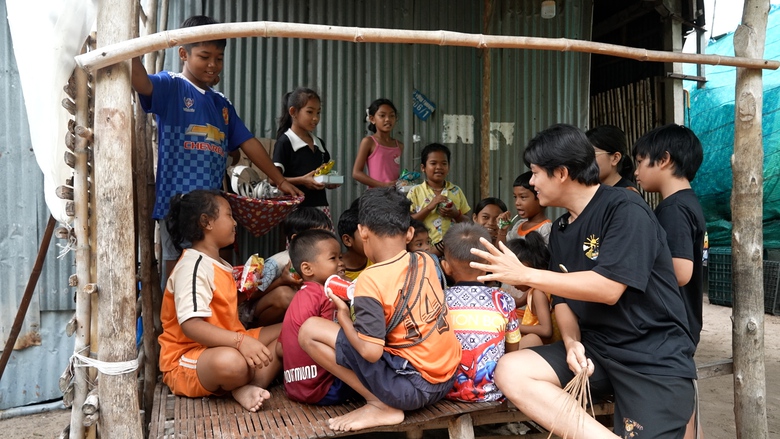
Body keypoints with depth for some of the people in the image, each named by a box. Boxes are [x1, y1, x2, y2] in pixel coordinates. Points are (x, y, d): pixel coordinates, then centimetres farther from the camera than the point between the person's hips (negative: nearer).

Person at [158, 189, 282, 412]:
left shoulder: (219, 265, 14)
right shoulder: (193, 266, -17)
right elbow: (191, 325, -29)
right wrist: (241, 341, -38)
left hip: (224, 346, 10)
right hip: (186, 360, -10)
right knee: (231, 362, -43)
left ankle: (249, 387, -21)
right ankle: (254, 379, -7)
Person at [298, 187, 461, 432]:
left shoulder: (371, 280, -18)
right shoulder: (425, 261, 1)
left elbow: (371, 352, -22)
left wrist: (343, 317, -5)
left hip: (411, 387, -8)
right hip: (446, 378, 8)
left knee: (310, 330, -8)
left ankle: (382, 406, -3)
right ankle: (386, 401, 14)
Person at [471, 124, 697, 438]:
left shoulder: (626, 210, -13)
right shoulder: (560, 230, 11)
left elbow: (607, 289, -23)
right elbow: (563, 297, 9)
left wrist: (526, 275, -20)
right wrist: (572, 342, -11)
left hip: (654, 356, -6)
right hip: (594, 348, 6)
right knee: (510, 371, -17)